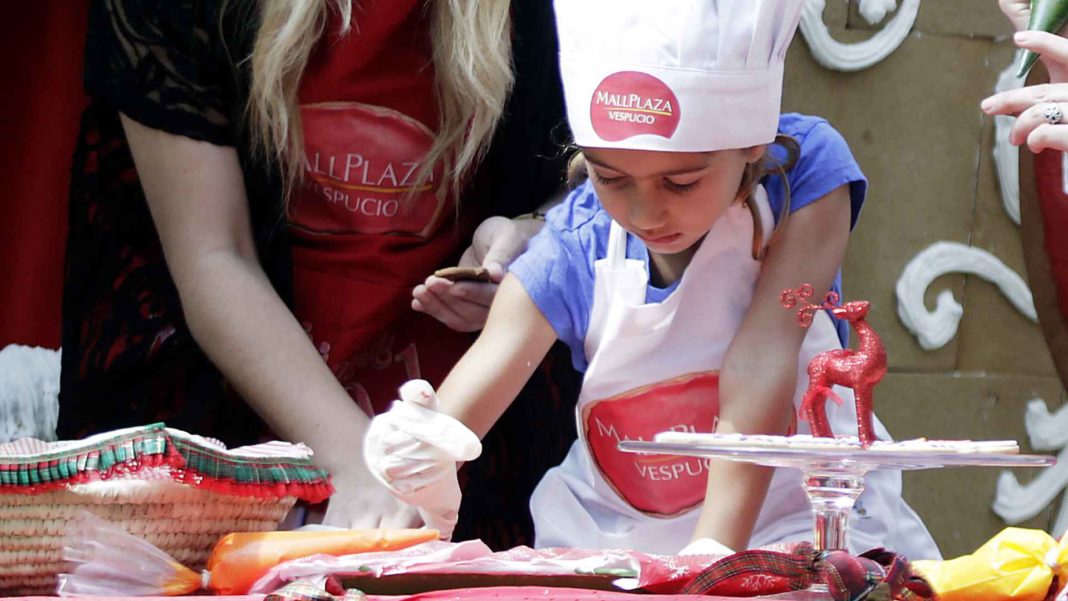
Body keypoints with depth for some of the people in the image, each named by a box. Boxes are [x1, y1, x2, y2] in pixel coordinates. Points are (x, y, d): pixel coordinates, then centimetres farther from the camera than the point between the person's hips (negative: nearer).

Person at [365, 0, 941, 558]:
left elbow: (762, 355, -25)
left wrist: (714, 549, -35)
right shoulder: (571, 250, -12)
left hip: (801, 521, -1)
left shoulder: (804, 171, -15)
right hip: (610, 542, 1)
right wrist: (424, 466, -43)